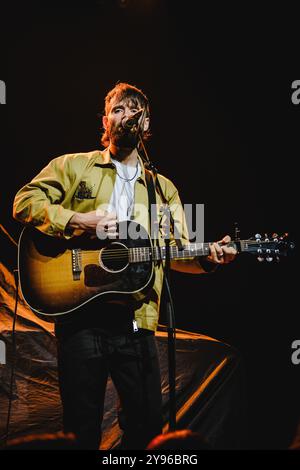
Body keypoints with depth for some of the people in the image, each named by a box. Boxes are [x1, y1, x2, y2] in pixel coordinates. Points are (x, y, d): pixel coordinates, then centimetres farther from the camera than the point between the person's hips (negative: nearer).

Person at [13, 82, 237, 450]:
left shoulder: (164, 188, 18)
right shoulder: (73, 166, 9)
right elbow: (25, 202, -1)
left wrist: (207, 257, -7)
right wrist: (81, 220, -14)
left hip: (136, 322, 3)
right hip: (81, 315, -3)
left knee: (148, 426, 7)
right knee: (82, 428, 4)